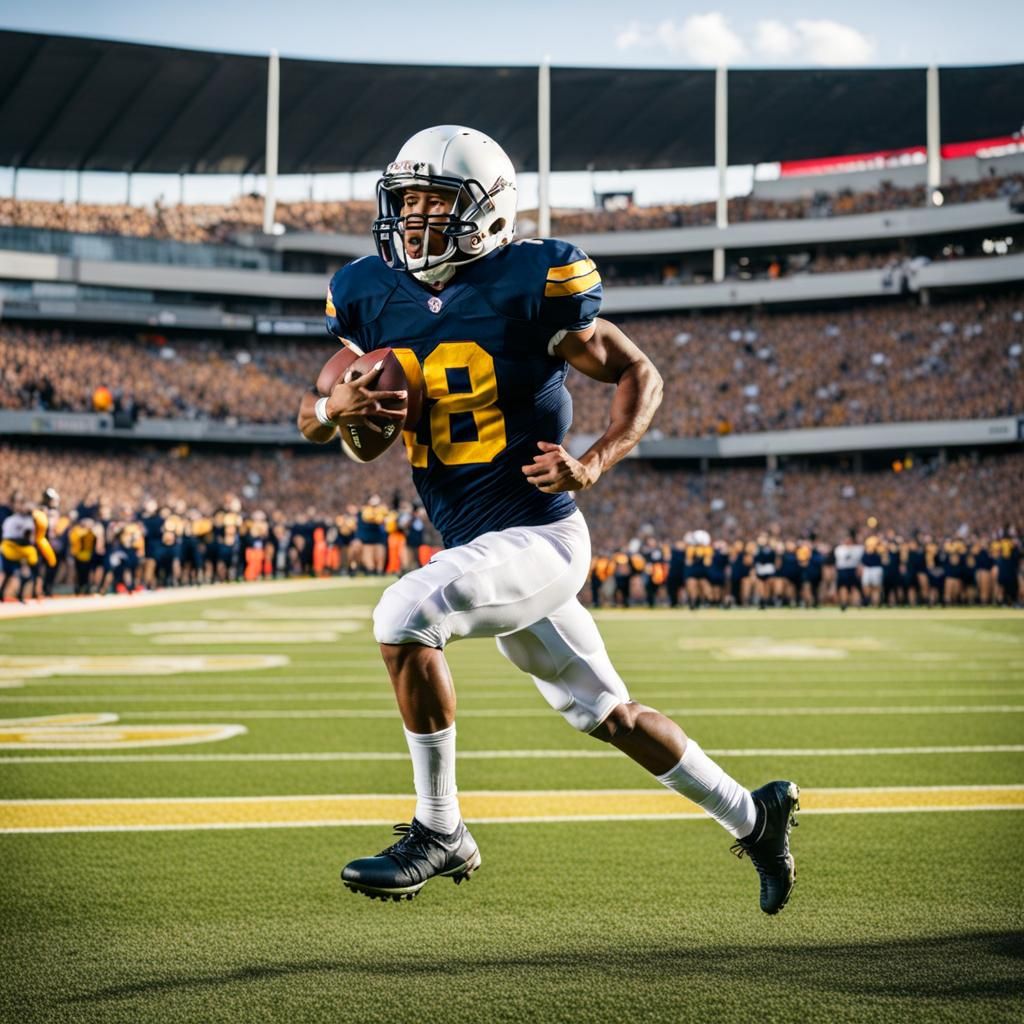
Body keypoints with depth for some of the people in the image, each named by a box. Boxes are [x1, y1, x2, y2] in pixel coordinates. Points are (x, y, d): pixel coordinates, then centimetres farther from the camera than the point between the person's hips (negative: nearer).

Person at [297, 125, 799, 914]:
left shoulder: (526, 285, -12)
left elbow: (640, 376, -5)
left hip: (538, 536, -7)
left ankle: (439, 832, -10)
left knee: (405, 614, -25)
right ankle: (750, 815, 34)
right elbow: (310, 420, 10)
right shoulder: (373, 294, 4)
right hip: (474, 546, 7)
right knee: (607, 715, 16)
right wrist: (334, 406, -13)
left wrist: (594, 464, -19)